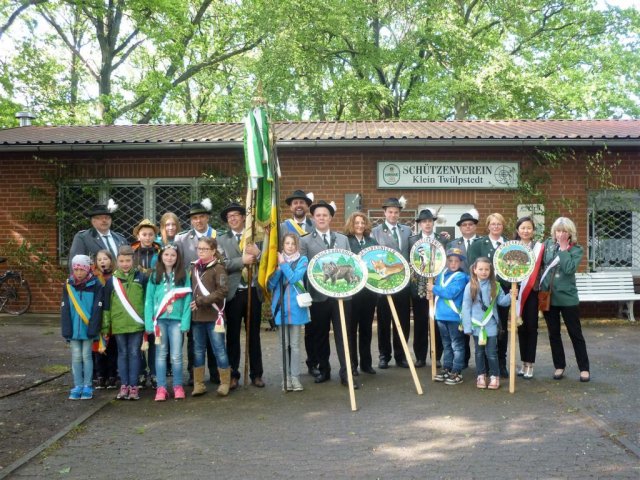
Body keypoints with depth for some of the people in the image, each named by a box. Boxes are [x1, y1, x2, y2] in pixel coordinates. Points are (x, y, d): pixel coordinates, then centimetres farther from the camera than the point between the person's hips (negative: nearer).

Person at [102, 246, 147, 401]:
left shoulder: (141, 278, 2)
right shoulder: (112, 280, 3)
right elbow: (106, 305, 4)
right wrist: (105, 325, 2)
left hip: (136, 324, -1)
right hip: (119, 324, 1)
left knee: (134, 353, 3)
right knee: (122, 354, 8)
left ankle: (133, 386, 7)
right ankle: (124, 385, 14)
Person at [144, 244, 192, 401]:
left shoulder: (183, 275, 4)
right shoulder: (155, 276, 6)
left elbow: (187, 299, -1)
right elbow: (149, 300, 3)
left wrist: (185, 322, -10)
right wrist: (149, 322, -6)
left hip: (176, 319, -1)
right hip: (159, 319, 1)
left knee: (176, 355, 2)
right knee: (161, 354, 6)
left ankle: (178, 386, 14)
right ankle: (161, 387, 11)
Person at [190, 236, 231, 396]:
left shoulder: (218, 268, -7)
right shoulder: (194, 267, 12)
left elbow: (222, 291, -14)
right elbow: (191, 288, 18)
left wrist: (201, 301, -17)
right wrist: (192, 302, 2)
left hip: (214, 315, -5)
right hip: (196, 316, 6)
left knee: (219, 349, 2)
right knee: (198, 350, 10)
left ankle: (225, 383, 12)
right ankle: (198, 384, 19)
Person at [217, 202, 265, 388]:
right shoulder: (222, 240, 4)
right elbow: (222, 264, -9)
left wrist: (257, 254, -15)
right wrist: (242, 260, -17)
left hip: (253, 291, 1)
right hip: (233, 293, -1)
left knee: (254, 334, 9)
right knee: (233, 335, 5)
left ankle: (256, 374, 18)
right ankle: (233, 375, 15)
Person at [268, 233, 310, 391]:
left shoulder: (302, 260, 0)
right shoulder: (278, 260, 8)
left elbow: (294, 278, -15)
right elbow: (271, 284, 0)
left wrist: (283, 264, -12)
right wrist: (278, 268, -12)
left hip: (296, 307, -2)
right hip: (281, 306, 2)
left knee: (295, 344, 2)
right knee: (284, 344, 7)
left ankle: (295, 377, 7)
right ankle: (287, 376, 16)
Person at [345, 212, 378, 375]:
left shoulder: (372, 242, 12)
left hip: (369, 289, 4)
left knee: (367, 327, 11)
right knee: (351, 328, 4)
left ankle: (366, 362, 20)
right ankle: (352, 364, 12)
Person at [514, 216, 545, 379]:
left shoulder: (539, 247, 2)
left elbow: (542, 269, 0)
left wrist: (542, 289, -10)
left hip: (533, 291, -2)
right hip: (517, 291, 2)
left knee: (531, 327, -1)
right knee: (521, 327, 7)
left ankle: (530, 363, 6)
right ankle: (524, 362, 15)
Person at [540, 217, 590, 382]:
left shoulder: (576, 249, -6)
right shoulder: (548, 244, 2)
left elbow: (569, 269, -22)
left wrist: (563, 248, -17)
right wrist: (540, 282, -2)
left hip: (567, 297, -3)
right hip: (548, 296, 3)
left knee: (575, 333, 5)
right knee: (553, 333, 12)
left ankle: (584, 368, 16)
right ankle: (559, 366, 24)